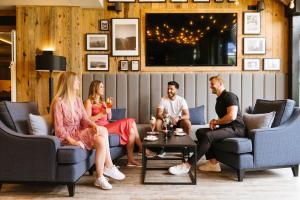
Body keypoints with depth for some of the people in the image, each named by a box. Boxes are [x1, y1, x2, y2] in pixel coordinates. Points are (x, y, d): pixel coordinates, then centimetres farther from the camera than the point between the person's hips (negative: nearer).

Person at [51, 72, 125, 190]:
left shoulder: (77, 100, 10)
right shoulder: (59, 102, -12)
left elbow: (84, 119, 5)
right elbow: (59, 128, -15)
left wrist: (93, 125, -17)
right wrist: (72, 140, -26)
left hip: (79, 132, 7)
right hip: (67, 137, -7)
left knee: (101, 140, -23)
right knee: (102, 132, -25)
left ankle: (100, 177, -14)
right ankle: (109, 167, -13)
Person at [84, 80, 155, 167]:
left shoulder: (103, 102, 23)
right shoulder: (89, 102, 1)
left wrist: (109, 107, 5)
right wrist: (102, 113, -16)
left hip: (107, 125, 8)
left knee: (131, 121, -16)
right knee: (130, 123, -21)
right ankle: (141, 148, -9)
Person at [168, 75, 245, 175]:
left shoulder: (229, 96, -8)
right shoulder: (219, 99, 20)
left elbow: (232, 116, -22)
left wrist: (216, 121, -9)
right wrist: (215, 122, 5)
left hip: (235, 128, -10)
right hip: (226, 127, 10)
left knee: (208, 135, -30)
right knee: (200, 132, -3)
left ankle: (187, 165, -29)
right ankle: (213, 163, -11)